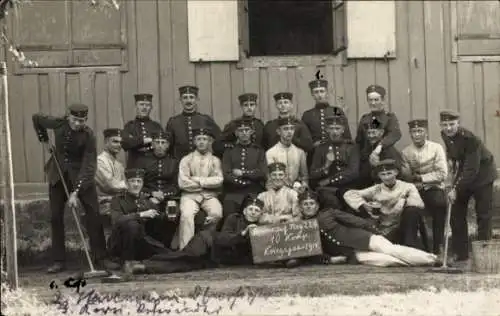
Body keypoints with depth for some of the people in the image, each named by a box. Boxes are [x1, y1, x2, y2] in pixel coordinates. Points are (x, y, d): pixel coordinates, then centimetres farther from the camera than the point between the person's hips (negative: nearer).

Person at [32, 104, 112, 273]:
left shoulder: (88, 136, -21)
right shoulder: (58, 124, -12)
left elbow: (88, 166, -24)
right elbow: (37, 118, 9)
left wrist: (76, 192, -29)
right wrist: (43, 138, 7)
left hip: (81, 175, -3)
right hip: (58, 174, 3)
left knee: (93, 214, -9)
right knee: (56, 217, 1)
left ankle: (101, 257, 0)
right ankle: (59, 261, 8)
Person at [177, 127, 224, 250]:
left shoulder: (215, 160, 13)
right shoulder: (186, 160, 10)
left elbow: (219, 181, -3)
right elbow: (183, 183, -3)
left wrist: (197, 179, -7)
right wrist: (207, 183, -1)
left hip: (210, 196, 1)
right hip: (190, 195, -1)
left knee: (216, 214, -31)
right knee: (187, 215, -32)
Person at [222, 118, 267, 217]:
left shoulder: (259, 151, 14)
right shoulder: (229, 151, 14)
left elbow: (263, 174, 3)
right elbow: (226, 175, 1)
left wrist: (243, 173, -3)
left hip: (254, 193, 0)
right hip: (233, 192, 1)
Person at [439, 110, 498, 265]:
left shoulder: (470, 138, -28)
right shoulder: (445, 135, -6)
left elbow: (472, 169, -30)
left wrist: (456, 189, -32)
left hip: (481, 175, -7)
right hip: (463, 174, 7)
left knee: (483, 216, -6)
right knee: (456, 214, 3)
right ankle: (461, 255, 10)